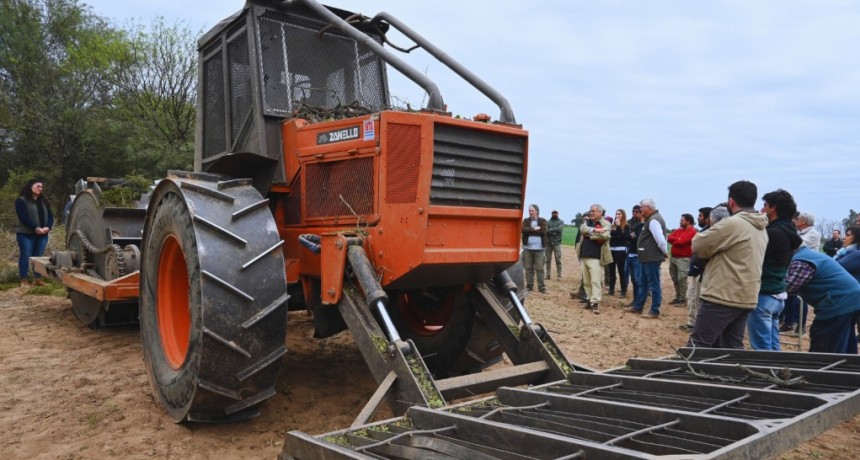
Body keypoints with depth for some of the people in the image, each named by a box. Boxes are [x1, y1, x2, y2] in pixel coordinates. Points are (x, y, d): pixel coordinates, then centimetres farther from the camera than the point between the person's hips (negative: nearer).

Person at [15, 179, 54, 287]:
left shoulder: (44, 201, 18)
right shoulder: (21, 200, -2)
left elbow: (50, 215, 11)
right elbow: (23, 217, -13)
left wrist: (48, 227, -8)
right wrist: (36, 228, -19)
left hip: (42, 234, 6)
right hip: (26, 234, -5)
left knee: (39, 257, 5)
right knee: (25, 256, -4)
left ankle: (38, 279, 9)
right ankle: (24, 280, 0)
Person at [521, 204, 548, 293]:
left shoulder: (542, 221, 5)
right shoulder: (526, 220, 9)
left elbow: (543, 231, -12)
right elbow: (523, 230, -8)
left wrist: (530, 230, -8)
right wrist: (535, 229, -12)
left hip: (539, 248, -2)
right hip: (527, 248, 2)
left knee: (540, 268, -1)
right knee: (528, 268, 5)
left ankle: (541, 287, 3)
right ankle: (529, 286, 13)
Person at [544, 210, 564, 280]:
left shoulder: (561, 222, 9)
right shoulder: (547, 222, 13)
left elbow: (560, 229, -10)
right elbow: (545, 230, -2)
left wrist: (551, 230, -9)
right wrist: (554, 232, -14)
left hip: (557, 243, -2)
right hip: (548, 242, 2)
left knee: (558, 260, -6)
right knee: (548, 259, 4)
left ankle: (559, 276, -4)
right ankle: (548, 274, 10)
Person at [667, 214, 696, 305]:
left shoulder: (692, 231, -9)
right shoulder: (679, 230, 18)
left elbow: (681, 242, -18)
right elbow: (670, 237, 7)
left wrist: (674, 242, 0)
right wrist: (677, 239, -10)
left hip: (684, 258, -8)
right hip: (673, 257, 8)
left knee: (682, 279, -9)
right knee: (675, 279, 11)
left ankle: (683, 299, -4)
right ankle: (677, 297, 19)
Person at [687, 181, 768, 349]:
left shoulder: (732, 224, -15)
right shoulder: (761, 229, 13)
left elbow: (697, 246, -8)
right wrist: (717, 248, 9)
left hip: (722, 297, -9)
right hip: (746, 299, 9)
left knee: (698, 345, -3)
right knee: (733, 348, 13)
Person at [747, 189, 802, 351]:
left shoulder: (773, 233, -17)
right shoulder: (788, 232, 12)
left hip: (763, 295, -9)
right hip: (777, 294, 9)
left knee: (762, 348, -4)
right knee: (773, 346, 15)